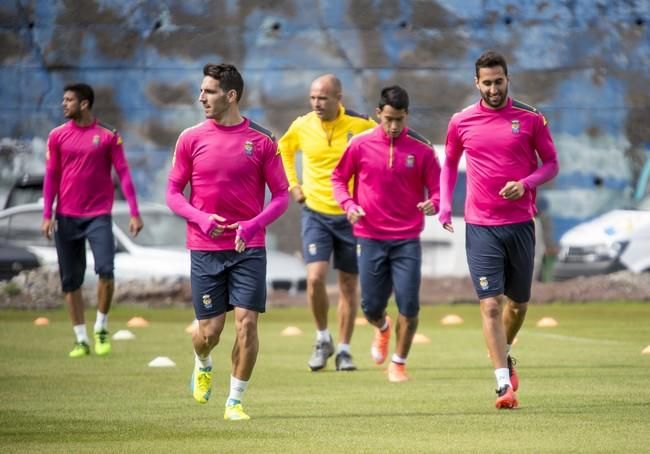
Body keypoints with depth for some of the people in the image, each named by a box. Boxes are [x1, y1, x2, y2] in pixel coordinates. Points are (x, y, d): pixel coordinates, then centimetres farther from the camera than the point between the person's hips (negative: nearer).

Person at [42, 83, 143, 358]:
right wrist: (47, 215, -1)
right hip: (67, 217, 2)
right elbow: (51, 176, 6)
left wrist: (134, 213, -6)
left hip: (99, 215, -2)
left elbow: (123, 173, -1)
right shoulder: (58, 136, 5)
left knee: (105, 271, -17)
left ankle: (101, 328, 4)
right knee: (71, 281, 3)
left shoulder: (108, 135, -1)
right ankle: (81, 339, 11)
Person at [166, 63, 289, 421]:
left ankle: (235, 402, 4)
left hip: (248, 248, -1)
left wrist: (254, 224, -15)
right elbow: (173, 193, 6)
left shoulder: (261, 140, -1)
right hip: (205, 248, 1)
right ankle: (203, 366, 37)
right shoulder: (190, 139, 2)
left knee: (246, 323, -9)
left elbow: (281, 196, 2)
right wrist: (200, 218, -12)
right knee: (209, 330, 1)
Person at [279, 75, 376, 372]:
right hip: (315, 212, 1)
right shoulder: (302, 126, -3)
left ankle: (343, 350, 17)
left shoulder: (360, 125, -10)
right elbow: (283, 150, 19)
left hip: (351, 214, -1)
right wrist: (292, 184, 10)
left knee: (348, 284, 5)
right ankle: (323, 339, 7)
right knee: (315, 277, -14)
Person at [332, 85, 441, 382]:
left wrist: (433, 204, -21)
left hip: (407, 239, 0)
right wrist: (348, 205, -8)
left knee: (409, 306, -8)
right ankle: (383, 329, 40)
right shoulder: (360, 145, -1)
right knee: (371, 307, 3)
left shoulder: (421, 149, -1)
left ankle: (398, 363, 11)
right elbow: (338, 178, 10)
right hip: (370, 237, 0)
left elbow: (437, 188, 2)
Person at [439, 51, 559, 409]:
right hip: (480, 227, -1)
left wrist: (526, 183, -14)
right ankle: (504, 385, -14)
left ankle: (504, 356, 42)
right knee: (490, 305, -11)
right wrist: (444, 203, 4)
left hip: (520, 224, 1)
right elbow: (450, 164, 18)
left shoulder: (530, 118, 0)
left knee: (518, 303, 13)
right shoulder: (461, 122, 3)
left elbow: (551, 164, 5)